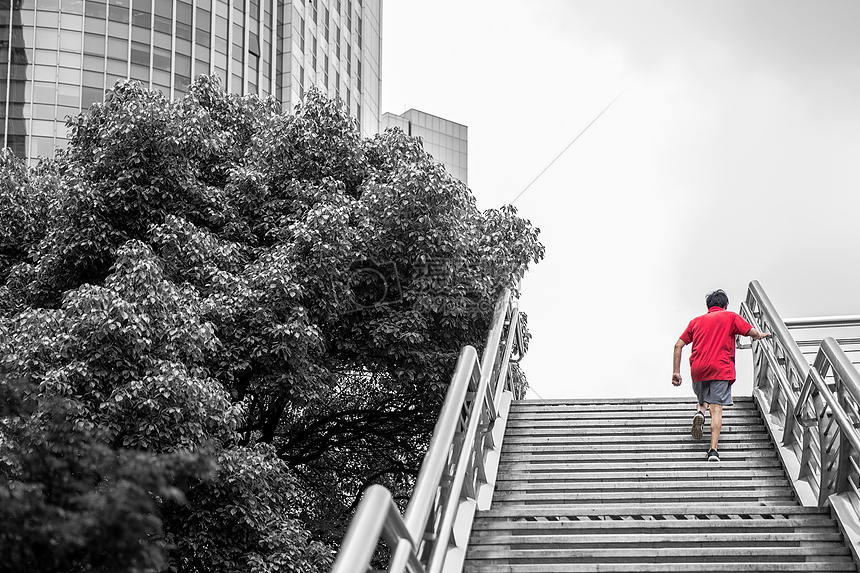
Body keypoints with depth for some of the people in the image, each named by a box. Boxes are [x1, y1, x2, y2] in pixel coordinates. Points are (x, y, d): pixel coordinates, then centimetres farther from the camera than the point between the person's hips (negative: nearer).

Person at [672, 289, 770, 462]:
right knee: (716, 407, -6)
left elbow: (678, 345, 12)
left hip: (698, 369, 3)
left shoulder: (696, 321, 19)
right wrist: (759, 336, 24)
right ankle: (713, 449, -18)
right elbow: (752, 332, 0)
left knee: (703, 399, 27)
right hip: (721, 369, -3)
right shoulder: (730, 317, 10)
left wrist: (676, 371, 13)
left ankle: (699, 412, -8)